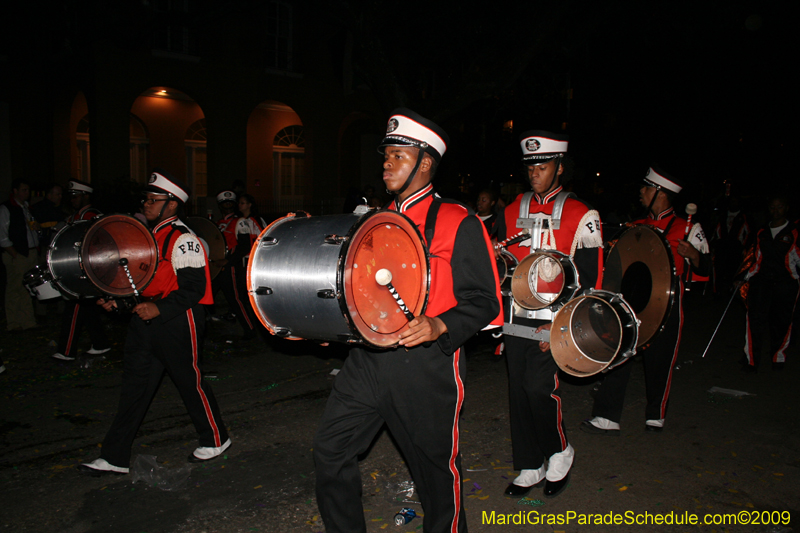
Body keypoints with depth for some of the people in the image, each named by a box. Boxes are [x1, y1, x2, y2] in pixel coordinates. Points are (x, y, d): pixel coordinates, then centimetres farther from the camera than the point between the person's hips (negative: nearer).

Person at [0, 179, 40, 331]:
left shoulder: (27, 207, 16)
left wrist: (37, 226, 2)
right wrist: (15, 255, -13)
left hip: (32, 254, 7)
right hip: (17, 255, -7)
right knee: (15, 289, -2)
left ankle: (28, 322, 17)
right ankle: (13, 323, 8)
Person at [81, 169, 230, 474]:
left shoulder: (183, 240, -15)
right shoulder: (149, 235, 12)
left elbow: (194, 289, -19)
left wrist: (159, 308, -26)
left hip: (176, 324, -9)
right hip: (145, 321, 9)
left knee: (189, 382, 5)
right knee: (135, 386, 10)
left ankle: (215, 440, 26)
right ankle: (115, 458, 17)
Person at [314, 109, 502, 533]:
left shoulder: (458, 223, -6)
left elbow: (483, 302, -10)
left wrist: (438, 327, -25)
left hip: (425, 366, -5)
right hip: (370, 359, 6)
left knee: (435, 466, 11)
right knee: (330, 448, 5)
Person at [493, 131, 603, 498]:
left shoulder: (581, 216, -2)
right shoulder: (511, 211, 10)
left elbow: (590, 279, -4)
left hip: (554, 321, -4)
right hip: (516, 318, 4)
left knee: (540, 388, -11)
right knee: (518, 391, 7)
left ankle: (560, 452, 17)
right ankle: (531, 467, 23)